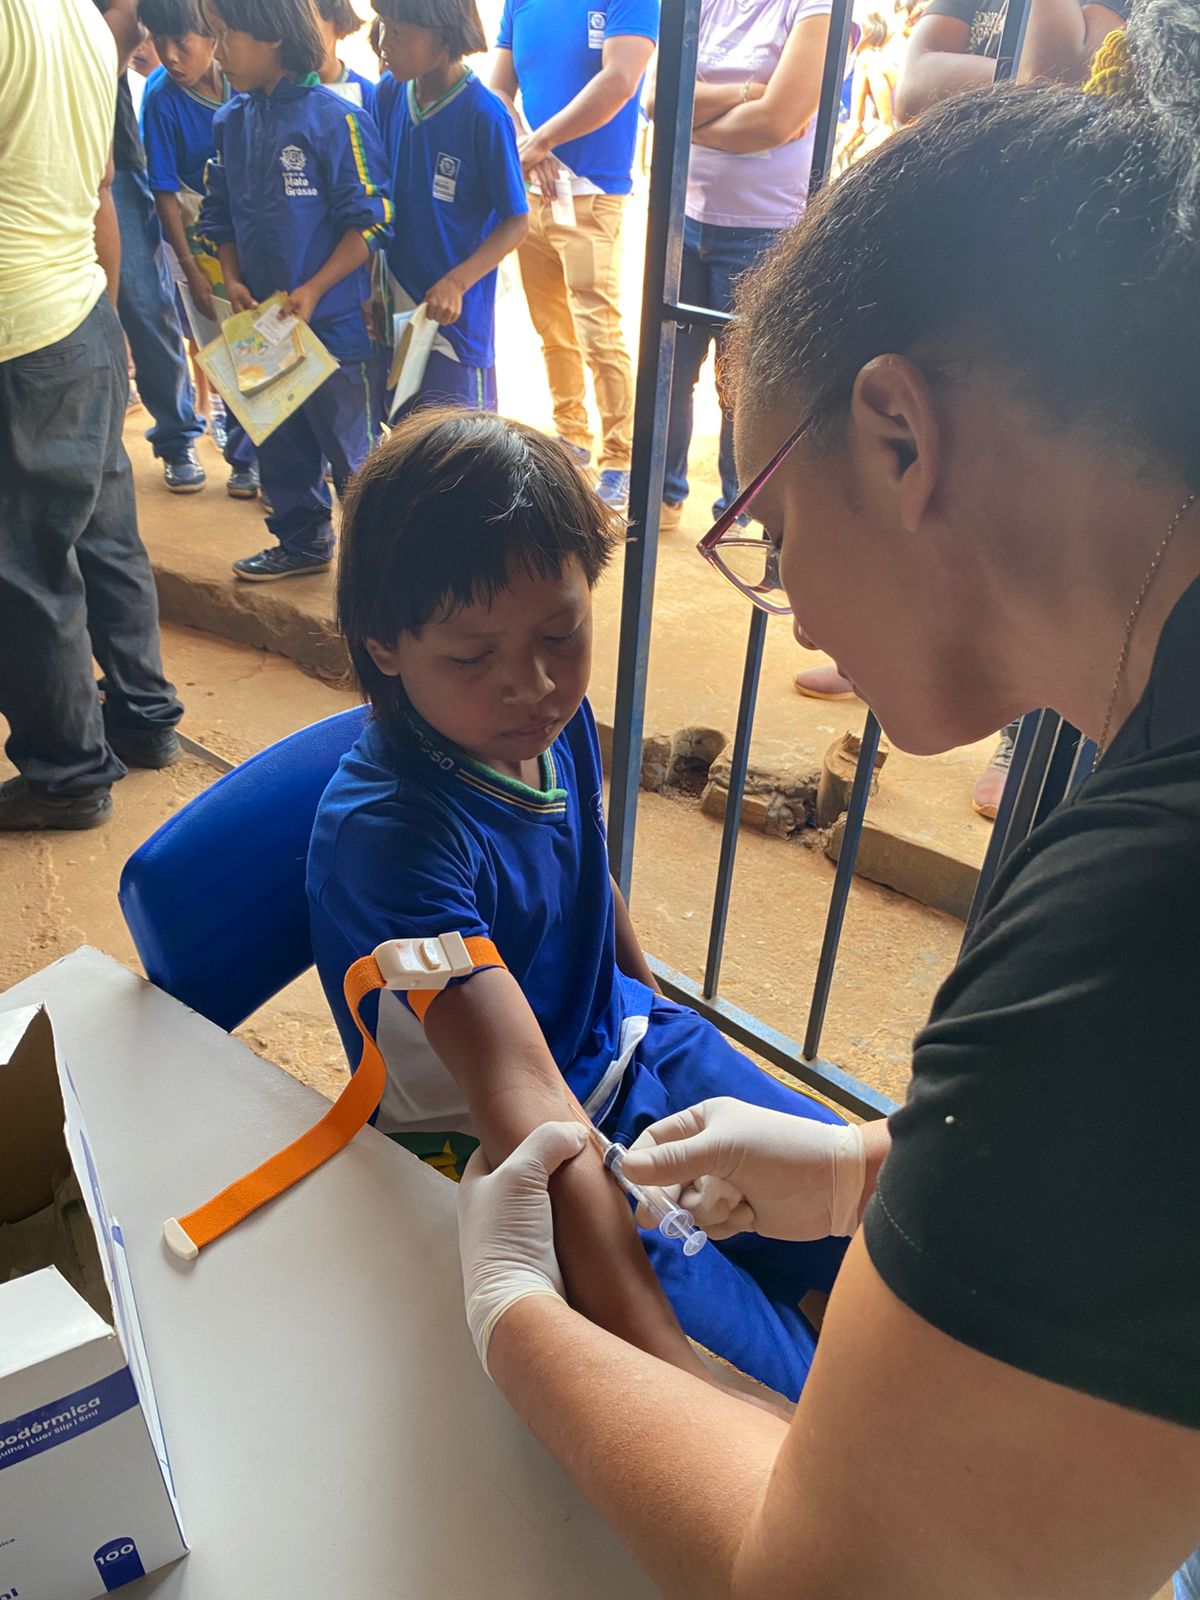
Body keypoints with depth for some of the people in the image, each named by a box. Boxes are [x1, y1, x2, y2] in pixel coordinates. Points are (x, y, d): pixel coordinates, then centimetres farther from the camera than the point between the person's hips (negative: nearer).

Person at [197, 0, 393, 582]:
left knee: (353, 447, 2)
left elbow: (370, 221, -14)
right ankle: (302, 541, 33)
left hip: (335, 321, -7)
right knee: (279, 445, 16)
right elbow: (221, 215, 16)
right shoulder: (230, 122, 8)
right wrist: (233, 282, 0)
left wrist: (313, 291, -18)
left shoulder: (336, 119, -12)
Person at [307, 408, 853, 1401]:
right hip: (502, 1165, -6)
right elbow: (522, 1092, -39)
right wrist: (663, 1358, -42)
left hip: (629, 1046, 7)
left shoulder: (553, 715, -9)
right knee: (794, 1411, -11)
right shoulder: (388, 831, -31)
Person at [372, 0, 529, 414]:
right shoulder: (389, 94, 1)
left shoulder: (483, 115, -14)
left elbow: (517, 223, -10)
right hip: (393, 305, 5)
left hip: (454, 314, -5)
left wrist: (456, 283, -22)